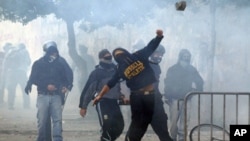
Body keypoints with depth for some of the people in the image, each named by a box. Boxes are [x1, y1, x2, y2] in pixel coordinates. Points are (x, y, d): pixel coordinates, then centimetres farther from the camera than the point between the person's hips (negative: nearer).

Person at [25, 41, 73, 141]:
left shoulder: (60, 64, 11)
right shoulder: (38, 64, 5)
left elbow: (65, 79, 14)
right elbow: (33, 79, -1)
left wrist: (66, 87, -8)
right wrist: (46, 86, -13)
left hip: (56, 96, 1)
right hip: (43, 95, -1)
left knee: (58, 119, -9)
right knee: (42, 120, -2)